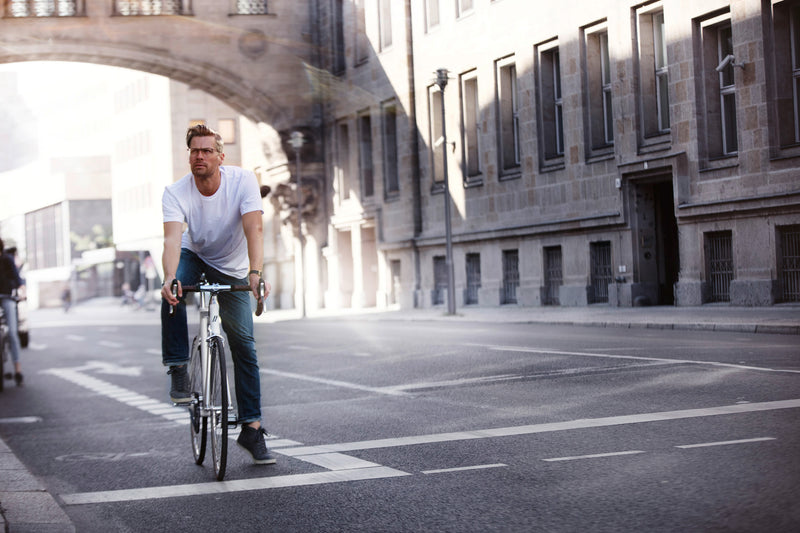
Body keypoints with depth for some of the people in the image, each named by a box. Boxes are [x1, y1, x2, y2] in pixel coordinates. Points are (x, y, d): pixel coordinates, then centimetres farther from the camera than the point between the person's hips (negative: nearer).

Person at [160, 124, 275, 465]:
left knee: (244, 344, -5)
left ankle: (251, 428, 2)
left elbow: (254, 228, -36)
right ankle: (178, 371, -21)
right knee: (173, 293, -35)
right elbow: (172, 238, -37)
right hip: (194, 256, 0)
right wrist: (170, 277, -57)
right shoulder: (175, 193, -23)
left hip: (232, 268, 0)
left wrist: (255, 273, -52)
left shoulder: (243, 180, -24)